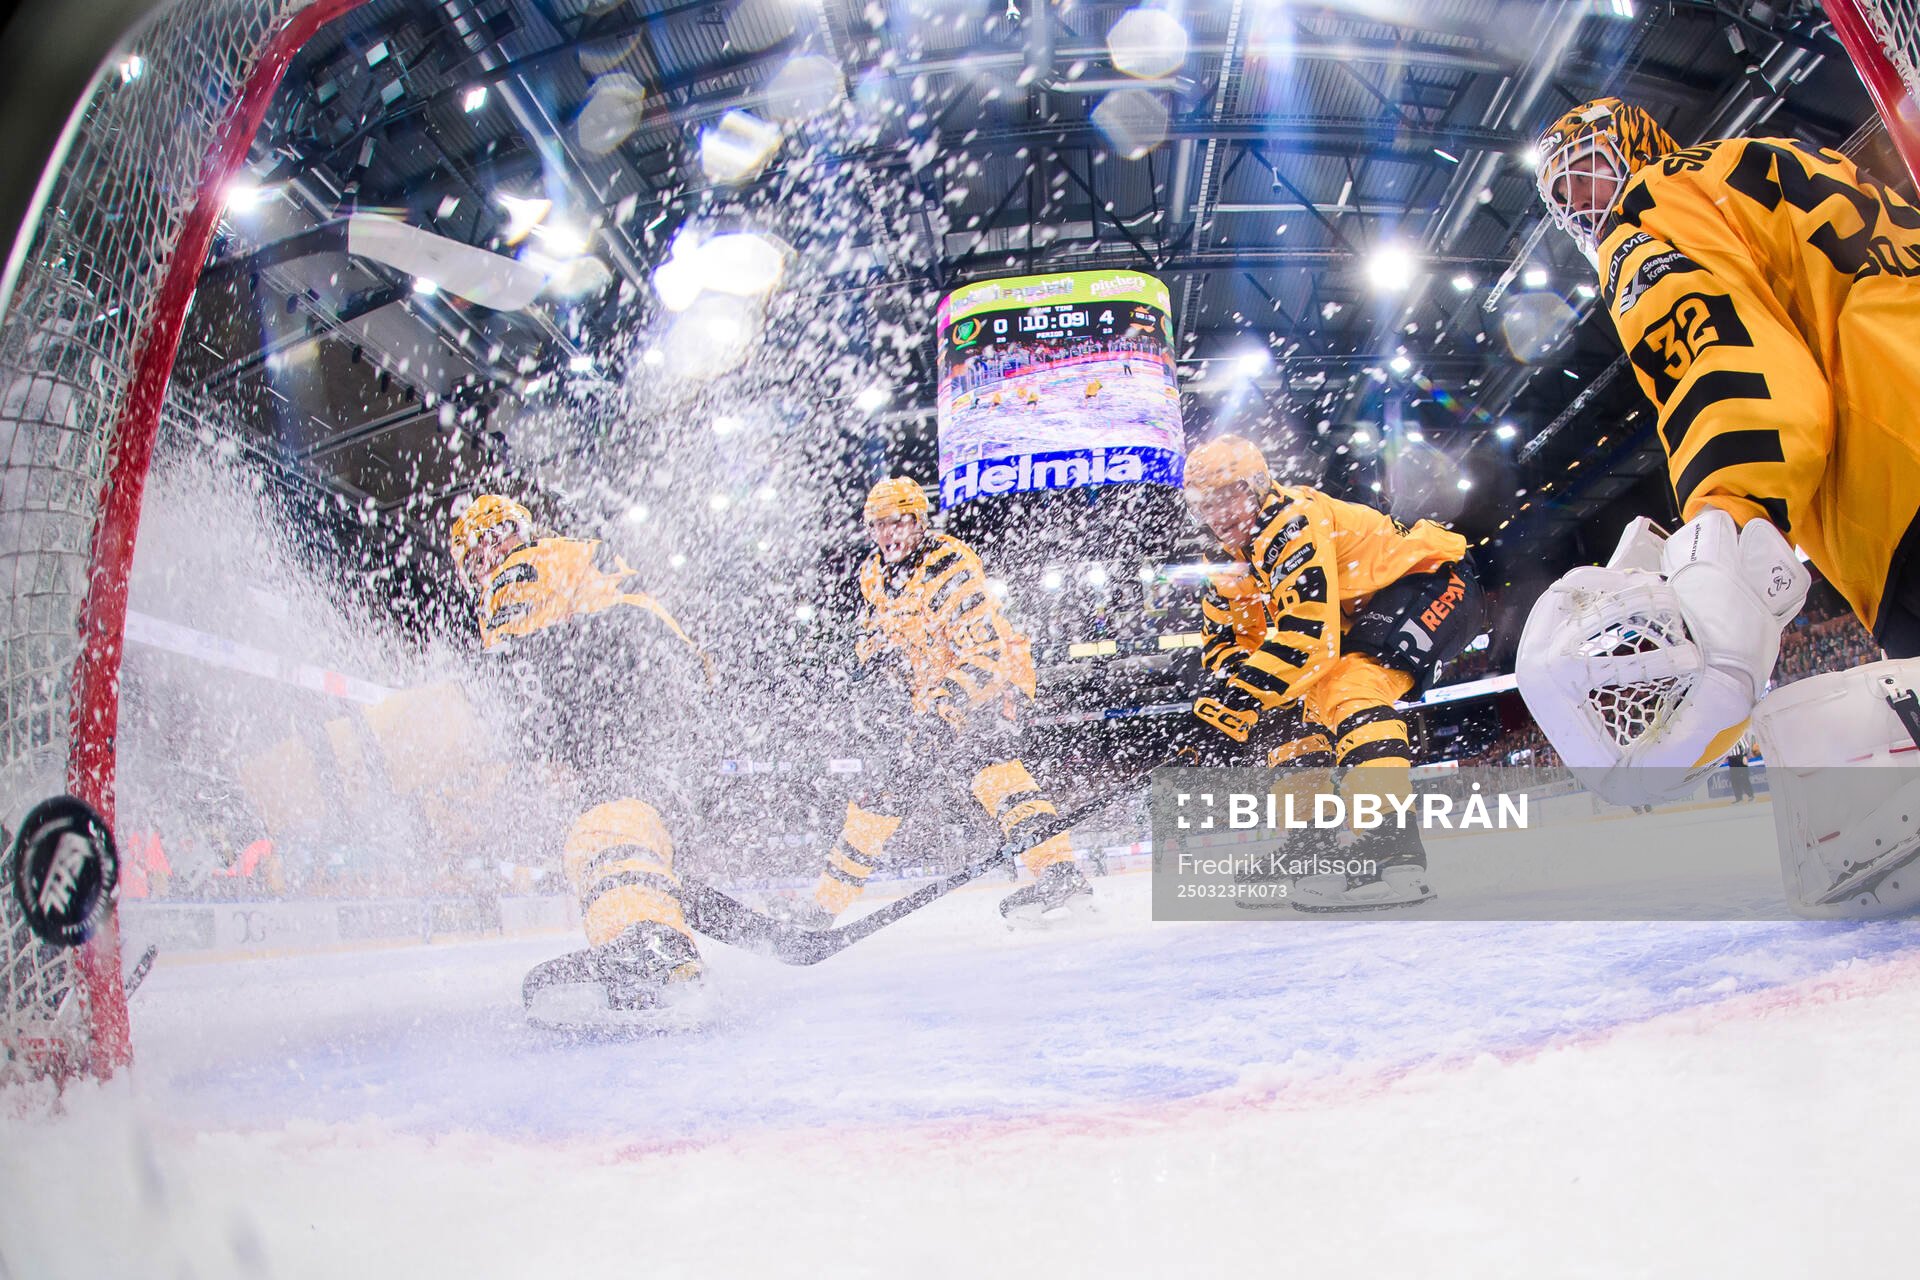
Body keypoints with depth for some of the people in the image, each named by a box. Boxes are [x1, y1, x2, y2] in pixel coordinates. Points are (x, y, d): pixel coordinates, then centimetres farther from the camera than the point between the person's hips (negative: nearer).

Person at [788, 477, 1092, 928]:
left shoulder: (950, 570, -24)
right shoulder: (873, 577, 0)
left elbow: (985, 653, -31)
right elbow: (875, 647, 12)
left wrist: (943, 709, -40)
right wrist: (881, 684, -7)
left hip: (987, 686, -6)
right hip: (925, 699, 7)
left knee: (985, 762, -32)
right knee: (884, 791, 9)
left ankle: (1059, 872, -41)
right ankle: (829, 899, 21)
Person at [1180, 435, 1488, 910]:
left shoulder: (1295, 522, -24)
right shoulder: (1241, 557, 7)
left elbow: (1309, 631, -32)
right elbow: (1222, 638, 9)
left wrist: (1246, 693, -33)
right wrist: (1227, 683, -13)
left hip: (1434, 585, -10)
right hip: (1364, 613, 11)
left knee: (1350, 688, -31)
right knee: (1308, 713, 11)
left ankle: (1391, 852, -41)